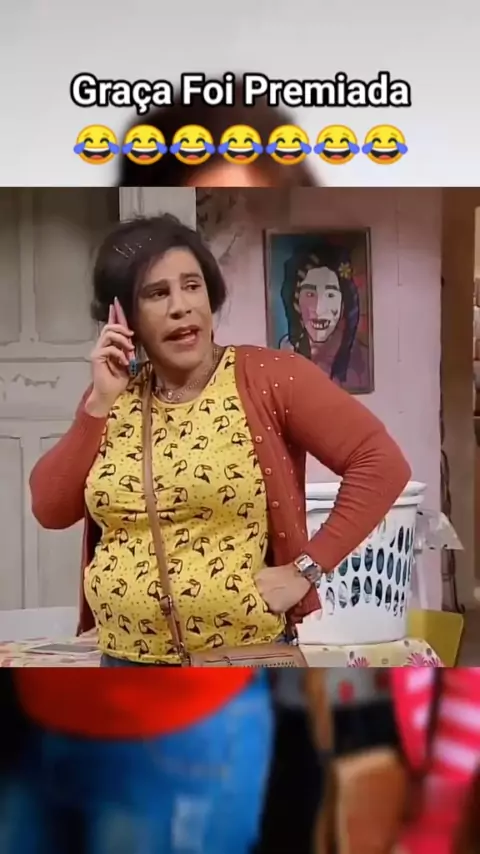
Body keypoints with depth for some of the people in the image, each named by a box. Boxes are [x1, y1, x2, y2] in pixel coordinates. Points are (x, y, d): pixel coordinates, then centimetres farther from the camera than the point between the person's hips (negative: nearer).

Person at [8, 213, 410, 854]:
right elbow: (49, 510, 1)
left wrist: (306, 568, -15)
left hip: (239, 663, -4)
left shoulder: (268, 377, -9)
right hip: (121, 659, 5)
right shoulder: (112, 396, 6)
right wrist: (100, 403, -7)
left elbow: (382, 463, -13)